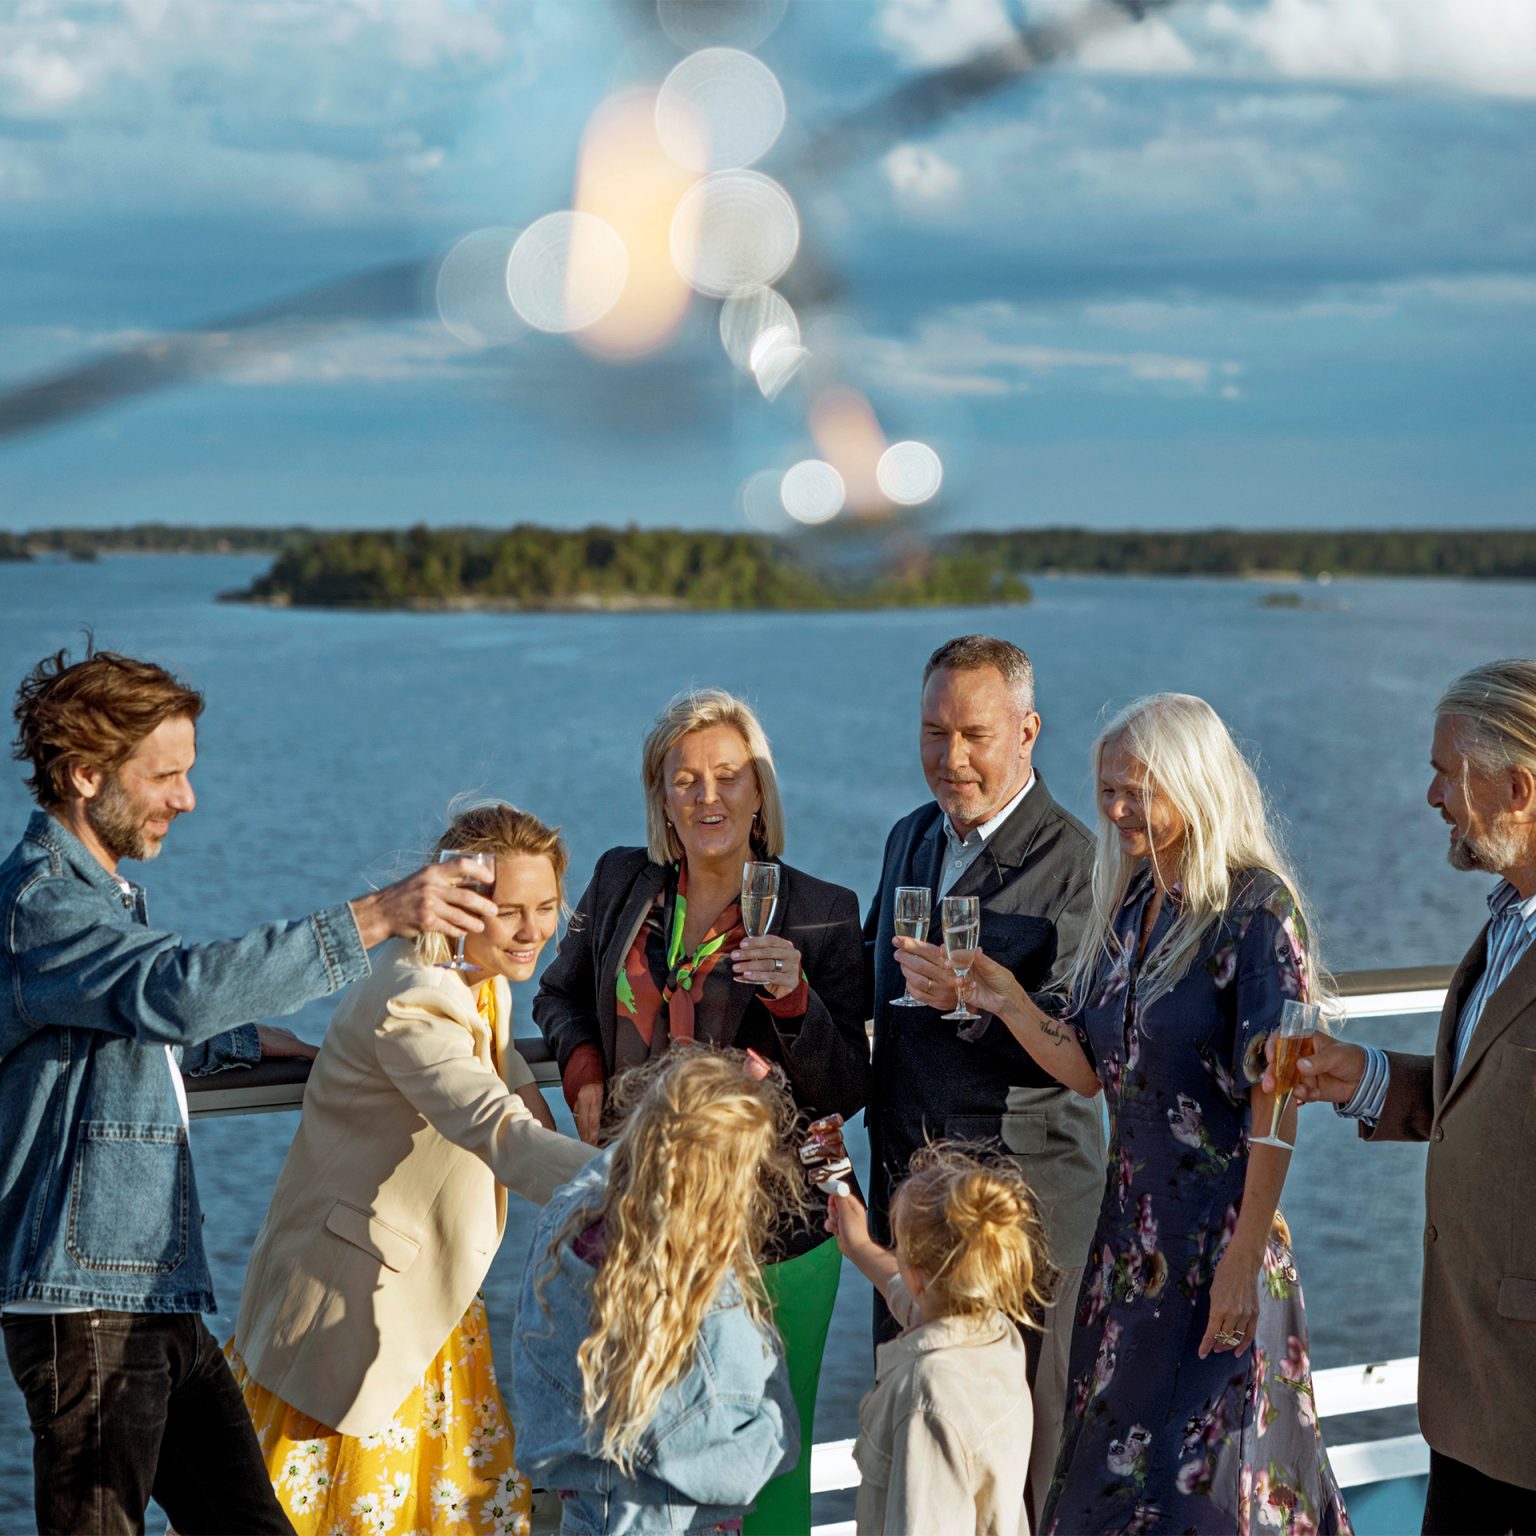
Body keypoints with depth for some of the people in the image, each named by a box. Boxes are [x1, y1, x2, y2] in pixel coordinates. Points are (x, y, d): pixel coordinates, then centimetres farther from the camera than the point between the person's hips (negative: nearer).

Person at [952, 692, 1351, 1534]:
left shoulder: (1254, 906, -13)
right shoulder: (1128, 905, 9)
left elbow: (1275, 1101, -17)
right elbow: (1090, 1071, 10)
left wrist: (1244, 1259, -21)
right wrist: (1010, 1003, -7)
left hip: (1218, 1239, -7)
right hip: (1132, 1229, 7)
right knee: (1110, 1468, 12)